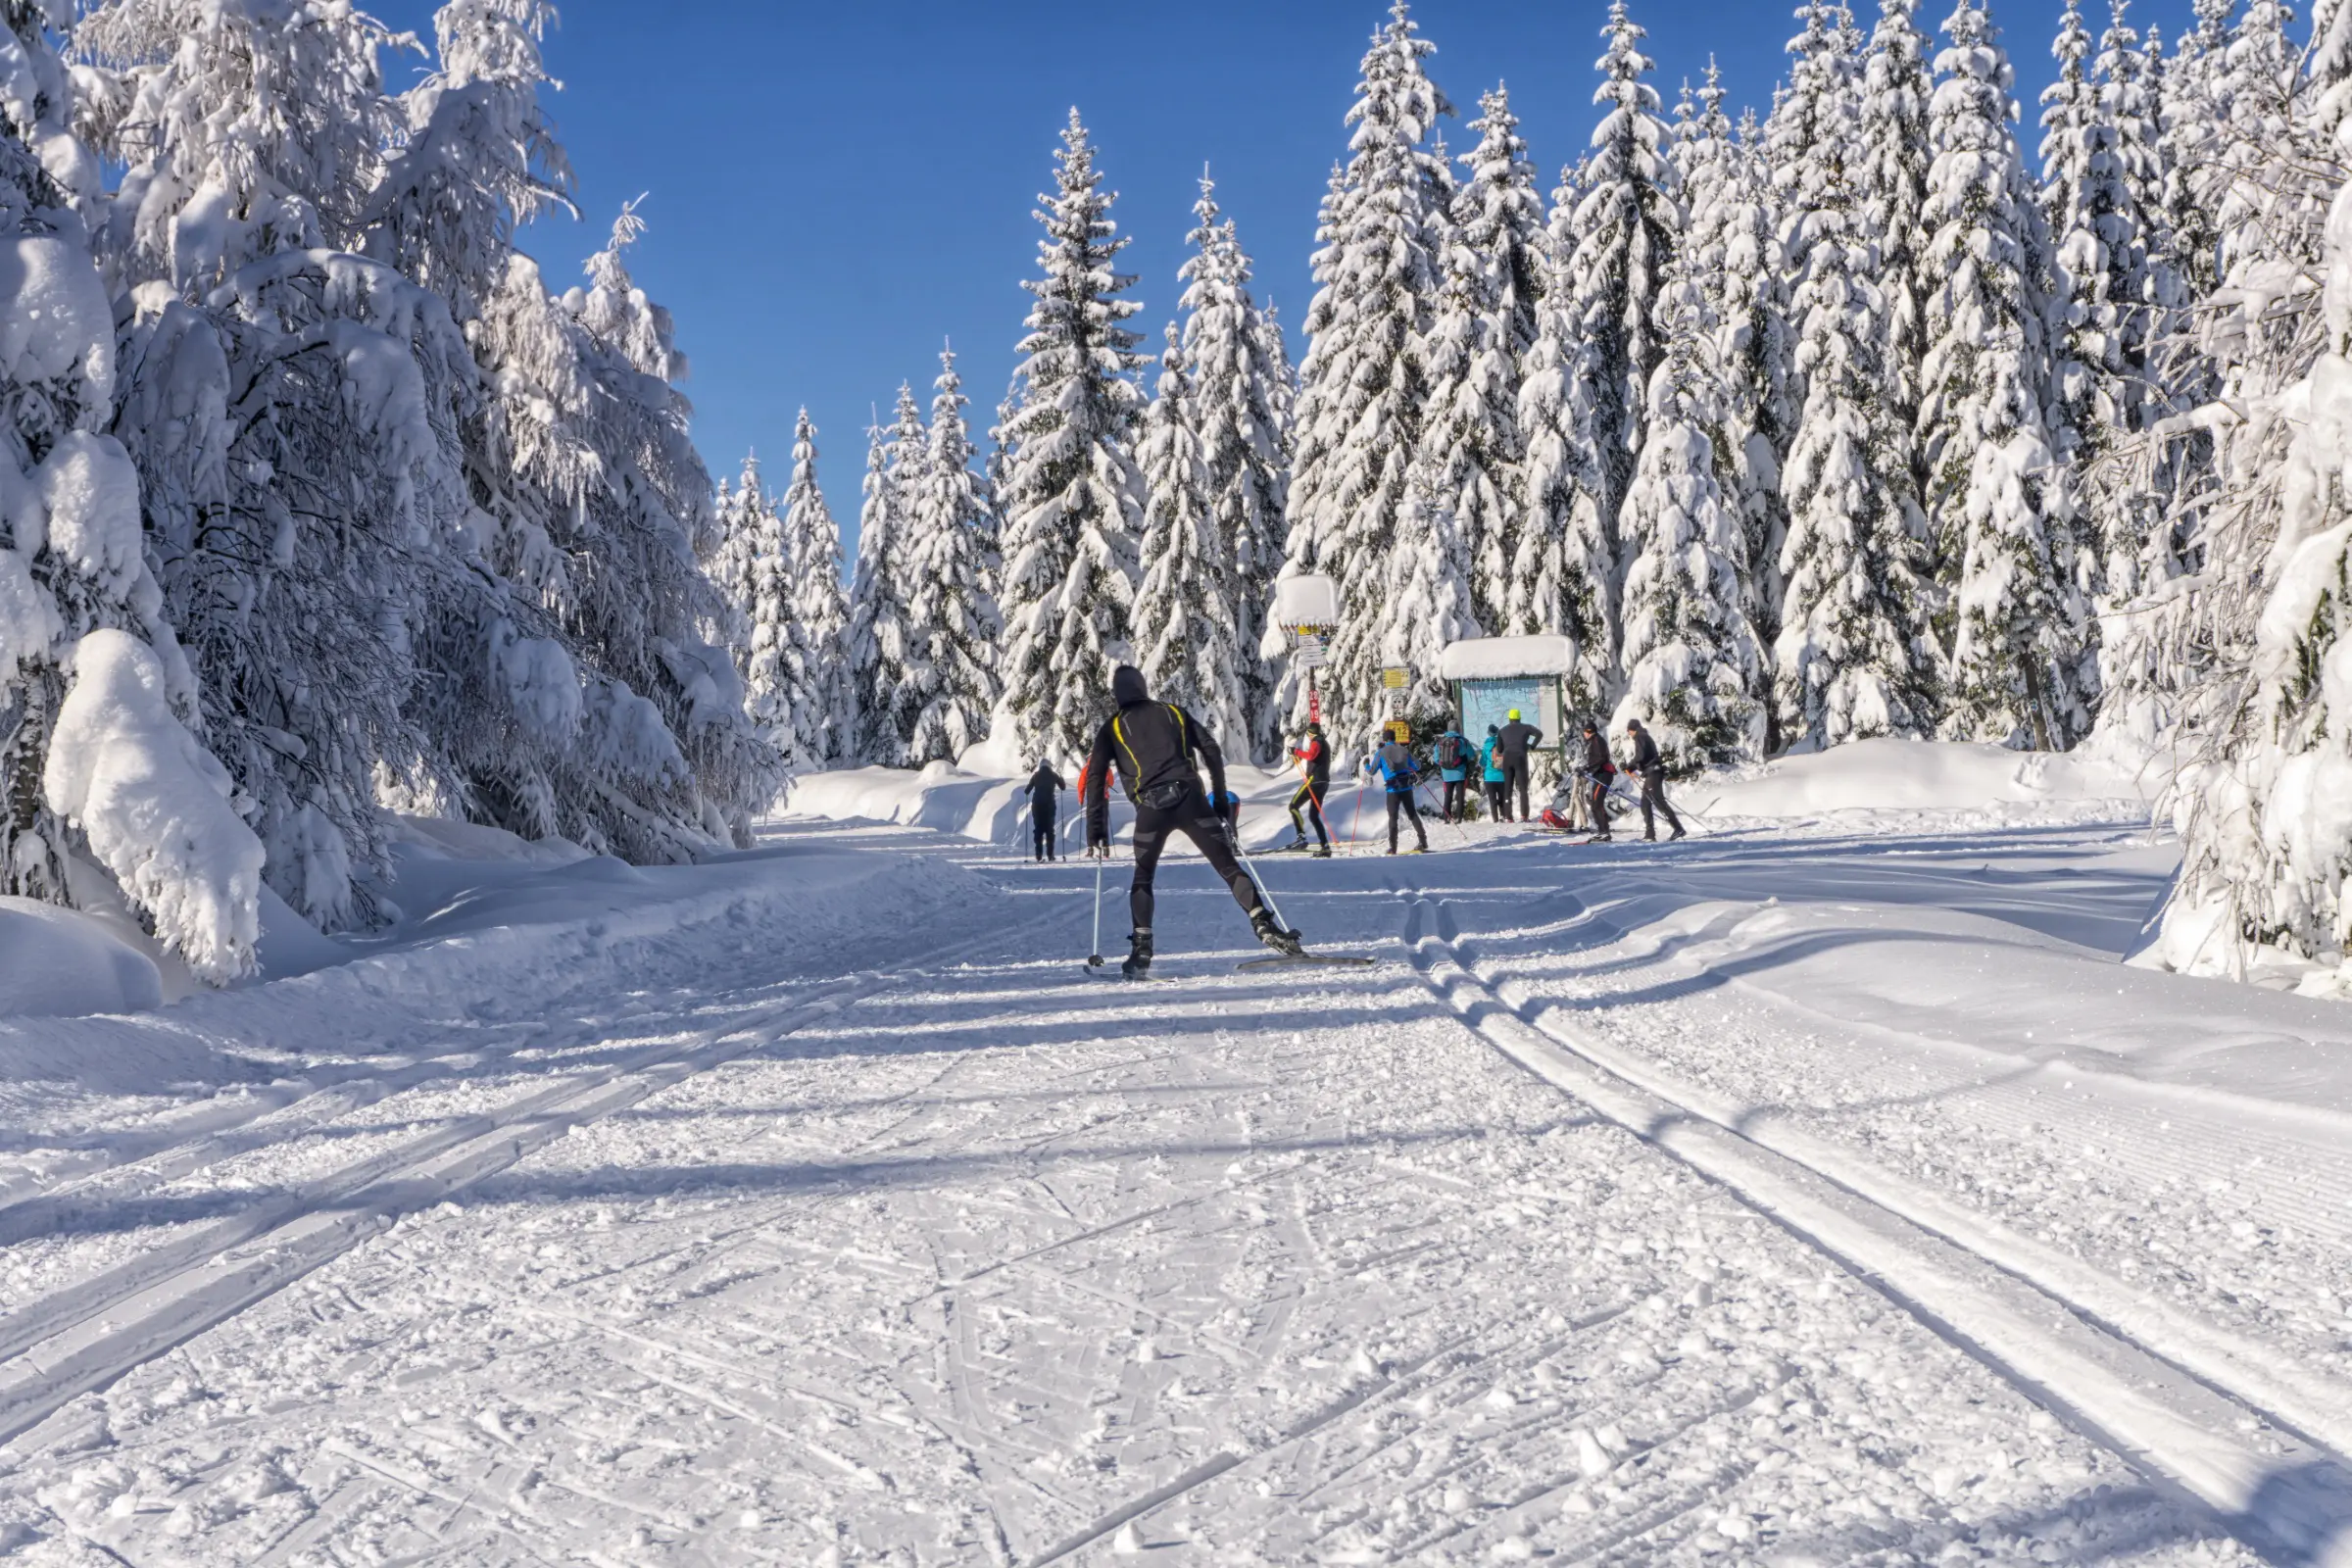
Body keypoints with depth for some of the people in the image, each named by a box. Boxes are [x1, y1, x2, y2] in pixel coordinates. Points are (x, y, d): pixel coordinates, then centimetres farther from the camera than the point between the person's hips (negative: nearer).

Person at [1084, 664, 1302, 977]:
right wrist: (1221, 800, 19)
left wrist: (1096, 831, 6)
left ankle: (1141, 950, 6)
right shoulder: (1173, 712, 21)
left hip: (1151, 807, -1)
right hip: (1191, 798, 1)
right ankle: (1265, 926, -10)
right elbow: (1212, 751, 14)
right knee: (1228, 866, 4)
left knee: (1143, 878, 16)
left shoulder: (1111, 729, 16)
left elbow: (1094, 779, 6)